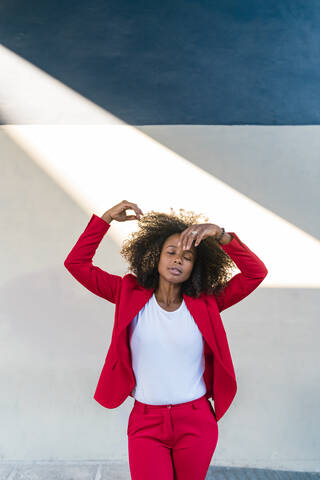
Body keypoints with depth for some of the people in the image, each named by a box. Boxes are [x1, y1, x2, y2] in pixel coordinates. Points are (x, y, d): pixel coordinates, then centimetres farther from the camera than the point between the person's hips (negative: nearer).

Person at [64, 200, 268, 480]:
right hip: (146, 424, -1)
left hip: (197, 424, 1)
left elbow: (257, 273, -12)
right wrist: (107, 217, -14)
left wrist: (221, 235, -23)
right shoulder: (131, 295, -4)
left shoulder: (205, 304, -4)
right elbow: (76, 263, -7)